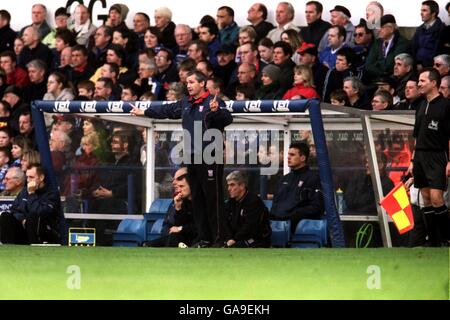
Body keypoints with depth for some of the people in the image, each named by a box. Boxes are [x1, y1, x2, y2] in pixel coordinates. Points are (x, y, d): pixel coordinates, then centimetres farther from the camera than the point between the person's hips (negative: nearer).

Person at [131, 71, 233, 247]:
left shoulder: (213, 102, -11)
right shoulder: (186, 103, 14)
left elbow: (227, 119, -25)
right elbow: (166, 111, 27)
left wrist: (216, 111, -44)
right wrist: (144, 112, 33)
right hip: (192, 158, 8)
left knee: (213, 199, -7)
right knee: (197, 199, 11)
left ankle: (219, 238, -4)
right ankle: (204, 237, 18)